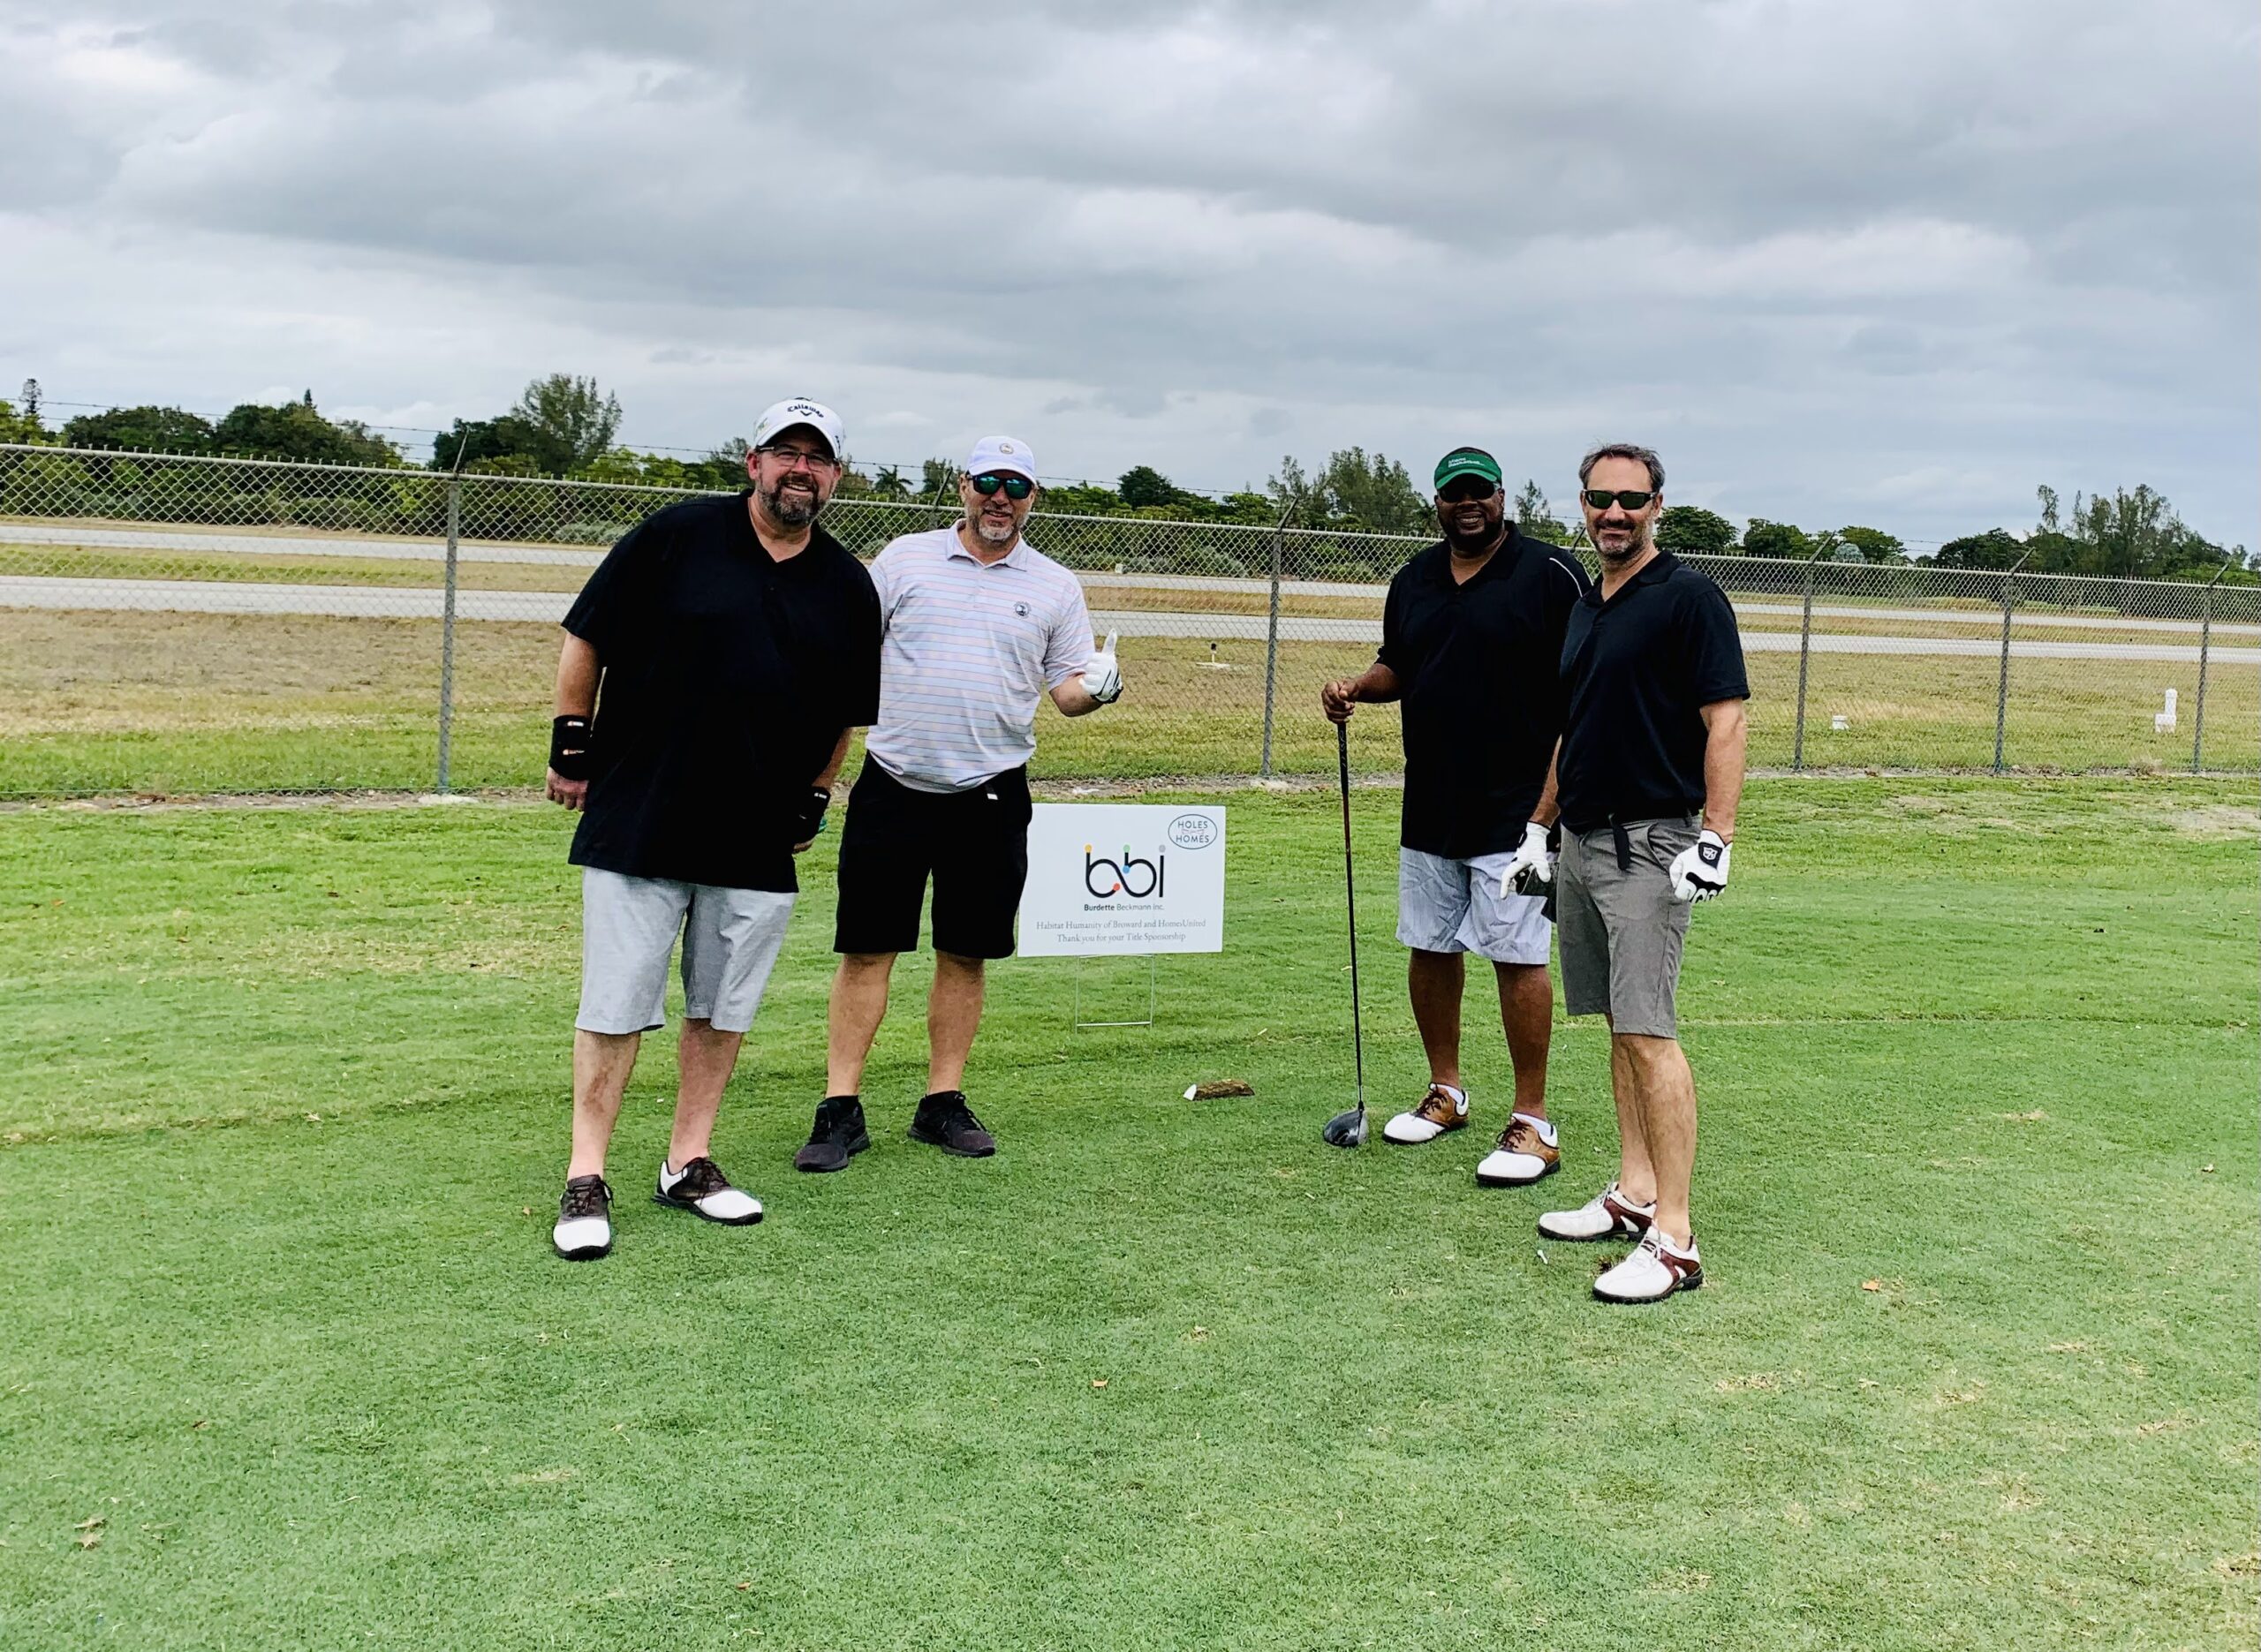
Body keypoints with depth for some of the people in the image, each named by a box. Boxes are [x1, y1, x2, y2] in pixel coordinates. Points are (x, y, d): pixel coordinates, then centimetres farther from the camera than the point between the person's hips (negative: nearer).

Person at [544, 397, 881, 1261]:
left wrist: (813, 803, 16)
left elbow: (845, 711, 18)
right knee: (615, 1006, -1)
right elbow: (586, 639, 2)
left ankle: (689, 1161, 24)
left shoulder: (849, 587, 7)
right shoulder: (675, 536, -4)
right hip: (636, 820, -3)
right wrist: (571, 747, 1)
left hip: (759, 841, 4)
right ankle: (586, 1180, 8)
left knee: (723, 1009, 10)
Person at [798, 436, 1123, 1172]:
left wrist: (1096, 687, -14)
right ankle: (841, 1110, 5)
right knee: (866, 951, -1)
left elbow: (1067, 688, 7)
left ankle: (942, 1103, 18)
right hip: (893, 785, -1)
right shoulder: (903, 559, 5)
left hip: (991, 797, 1)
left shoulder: (1055, 587, 8)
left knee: (965, 956, 7)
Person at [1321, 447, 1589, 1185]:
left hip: (1514, 810, -6)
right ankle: (1446, 1091, 28)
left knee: (1518, 957, -6)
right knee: (1429, 947, 12)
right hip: (1429, 806, 6)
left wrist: (1547, 809, -16)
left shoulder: (1552, 575, -8)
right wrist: (1357, 688, 1)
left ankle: (1533, 1123, 2)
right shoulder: (1415, 578, 11)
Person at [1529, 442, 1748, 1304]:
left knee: (1648, 1032, -12)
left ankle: (1674, 1239, -10)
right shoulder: (1583, 609, 16)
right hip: (1582, 841, 8)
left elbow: (1726, 722, -13)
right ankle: (1633, 1194, 21)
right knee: (1619, 1026, 12)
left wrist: (1716, 836, -20)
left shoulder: (1688, 597, -8)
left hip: (1650, 843, -8)